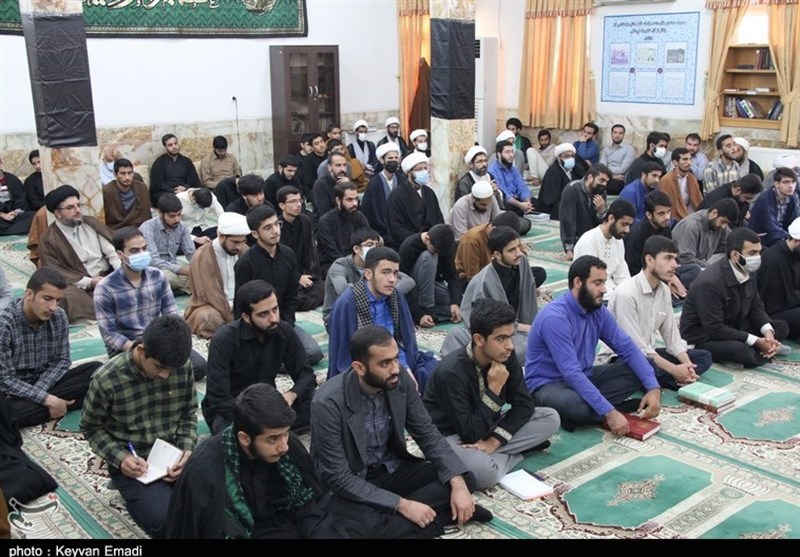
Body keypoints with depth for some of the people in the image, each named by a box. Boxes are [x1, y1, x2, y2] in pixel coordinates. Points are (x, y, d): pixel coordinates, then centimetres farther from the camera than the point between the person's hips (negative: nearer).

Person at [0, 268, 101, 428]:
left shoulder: (59, 317, -7)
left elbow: (61, 361, -1)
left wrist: (37, 394, -17)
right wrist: (46, 399, -26)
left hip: (46, 383, 6)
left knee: (96, 370, -16)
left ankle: (33, 406, -18)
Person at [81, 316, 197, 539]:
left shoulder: (182, 367, -10)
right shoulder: (106, 380, -19)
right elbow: (91, 428, -4)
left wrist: (187, 448, -11)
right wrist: (120, 457, -19)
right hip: (134, 462, -3)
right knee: (164, 520, -26)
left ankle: (167, 489, 11)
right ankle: (136, 492, 8)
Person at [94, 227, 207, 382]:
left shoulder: (158, 276, 1)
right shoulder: (105, 289, -13)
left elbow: (172, 316, 1)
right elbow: (109, 335, -12)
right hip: (125, 348, -4)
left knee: (199, 366, -17)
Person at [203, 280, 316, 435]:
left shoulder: (285, 332, -10)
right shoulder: (224, 340, -22)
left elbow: (306, 374, -4)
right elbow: (219, 400, -24)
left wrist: (290, 395, -27)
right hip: (229, 410, -4)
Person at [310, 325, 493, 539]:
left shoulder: (400, 380, -12)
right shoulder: (328, 403, -27)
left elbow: (427, 433, -3)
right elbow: (338, 477, -25)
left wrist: (458, 483, -18)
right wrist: (401, 505, -29)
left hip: (391, 468, 5)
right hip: (346, 483, -5)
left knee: (463, 480, -11)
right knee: (365, 525, -37)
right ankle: (438, 515, -15)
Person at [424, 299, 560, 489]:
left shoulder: (505, 356, -11)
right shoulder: (451, 372, -30)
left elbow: (524, 405, -5)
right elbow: (471, 434, -27)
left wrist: (494, 441, -18)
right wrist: (494, 388, -30)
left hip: (485, 426, 7)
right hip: (450, 436, -7)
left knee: (551, 418, -8)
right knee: (485, 472, -38)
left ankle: (490, 452, -9)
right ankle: (512, 453, -8)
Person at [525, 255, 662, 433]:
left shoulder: (598, 311, -2)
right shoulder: (555, 317, -26)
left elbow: (628, 348, 0)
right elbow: (571, 372, -32)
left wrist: (653, 387, -14)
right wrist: (609, 412, -35)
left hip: (584, 378, 8)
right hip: (548, 385, -8)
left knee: (638, 371, -4)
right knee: (577, 405, -41)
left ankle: (589, 407, -14)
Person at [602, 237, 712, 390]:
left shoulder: (664, 291, 2)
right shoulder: (626, 293, -23)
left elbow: (672, 335, 5)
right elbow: (635, 346, -25)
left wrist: (687, 365, -12)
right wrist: (674, 370, -21)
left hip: (647, 353, 9)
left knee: (704, 357, 2)